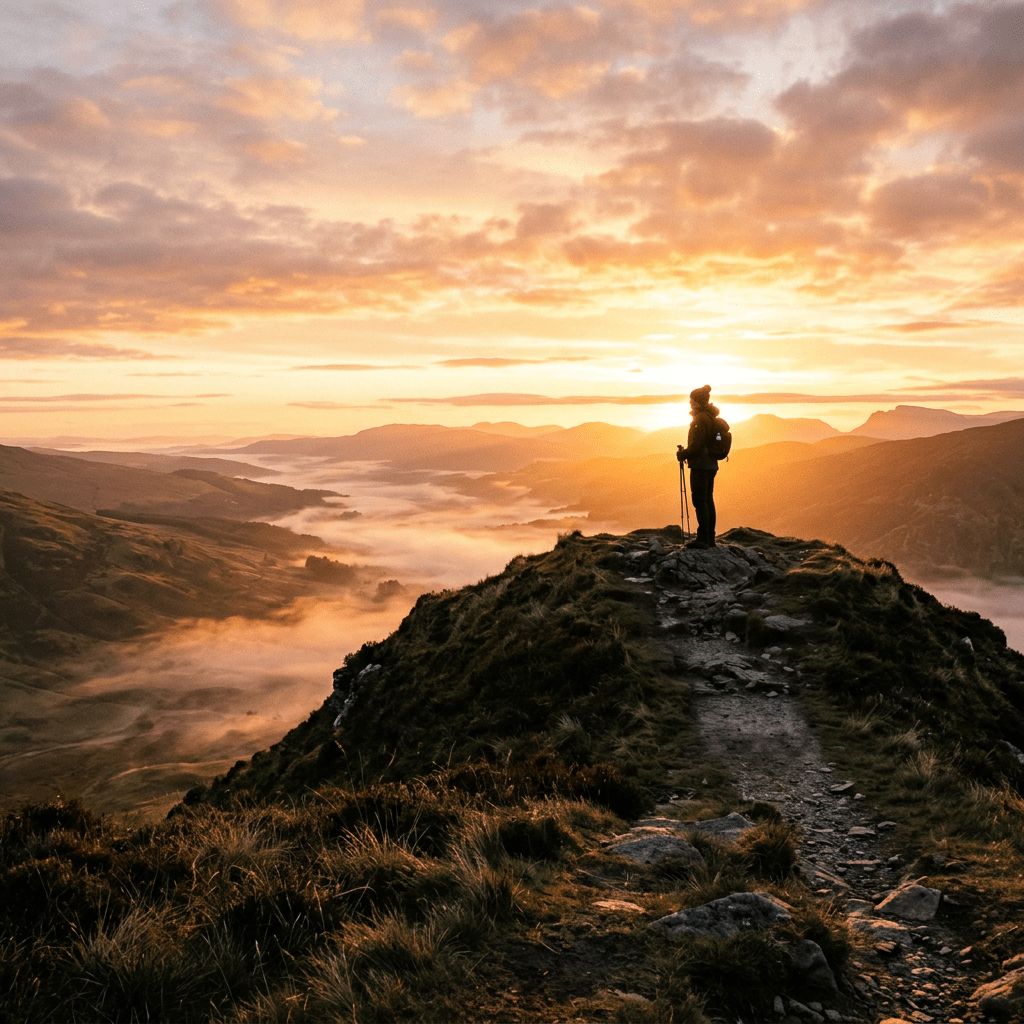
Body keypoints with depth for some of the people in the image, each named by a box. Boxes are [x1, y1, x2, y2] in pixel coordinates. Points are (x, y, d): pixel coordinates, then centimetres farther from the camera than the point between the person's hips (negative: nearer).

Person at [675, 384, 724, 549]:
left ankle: (703, 538, -11)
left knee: (699, 500, -9)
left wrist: (683, 455, -7)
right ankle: (710, 538, 15)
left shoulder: (700, 419, -16)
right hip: (711, 464, 10)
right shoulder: (712, 418, 15)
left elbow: (697, 446, -21)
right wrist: (686, 453, 20)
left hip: (700, 465, -10)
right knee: (708, 500, 12)